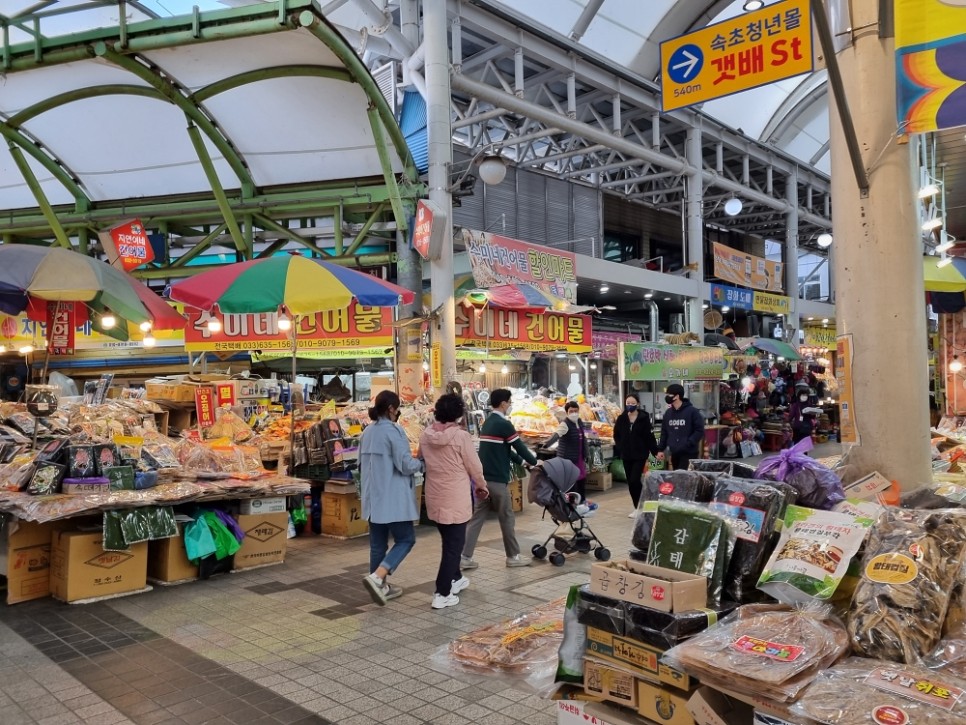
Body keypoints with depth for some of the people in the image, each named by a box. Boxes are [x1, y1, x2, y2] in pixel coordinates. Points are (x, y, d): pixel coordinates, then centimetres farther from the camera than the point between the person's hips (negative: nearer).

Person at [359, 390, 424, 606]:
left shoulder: (367, 432, 11)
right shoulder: (393, 430, -14)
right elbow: (405, 465, -17)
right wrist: (421, 463, 1)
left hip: (372, 498, 8)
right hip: (393, 498, -8)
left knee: (378, 543, 13)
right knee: (406, 539, 2)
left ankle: (381, 586, 20)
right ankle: (377, 577, -12)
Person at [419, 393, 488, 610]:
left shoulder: (425, 435, -3)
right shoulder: (461, 436, -18)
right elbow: (474, 466, -10)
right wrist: (482, 486, 8)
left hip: (434, 497, 6)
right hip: (456, 498, -6)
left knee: (449, 541, 23)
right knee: (454, 544, 3)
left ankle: (455, 579, 39)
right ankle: (442, 594, 2)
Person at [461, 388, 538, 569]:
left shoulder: (487, 423, 15)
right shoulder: (504, 424, -13)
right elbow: (519, 446, -8)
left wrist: (522, 461, 27)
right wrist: (534, 462, 9)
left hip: (483, 477, 8)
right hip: (496, 479, -8)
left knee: (477, 517, 7)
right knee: (506, 517, 5)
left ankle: (465, 557, 5)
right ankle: (513, 556, 17)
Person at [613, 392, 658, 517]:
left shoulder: (644, 418, -8)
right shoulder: (621, 418, 3)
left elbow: (649, 437, -7)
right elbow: (616, 435, 13)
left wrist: (656, 452, -10)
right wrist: (620, 448, 2)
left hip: (640, 455, -4)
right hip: (626, 455, 4)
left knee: (635, 480, -13)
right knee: (630, 482, 8)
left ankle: (639, 507, 2)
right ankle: (637, 506, 21)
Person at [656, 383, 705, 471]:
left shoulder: (692, 411, -7)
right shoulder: (668, 413, 12)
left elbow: (700, 431, -9)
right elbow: (664, 432, 17)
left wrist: (688, 443, -18)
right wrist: (660, 449, 11)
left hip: (689, 453, -6)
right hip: (674, 453, 6)